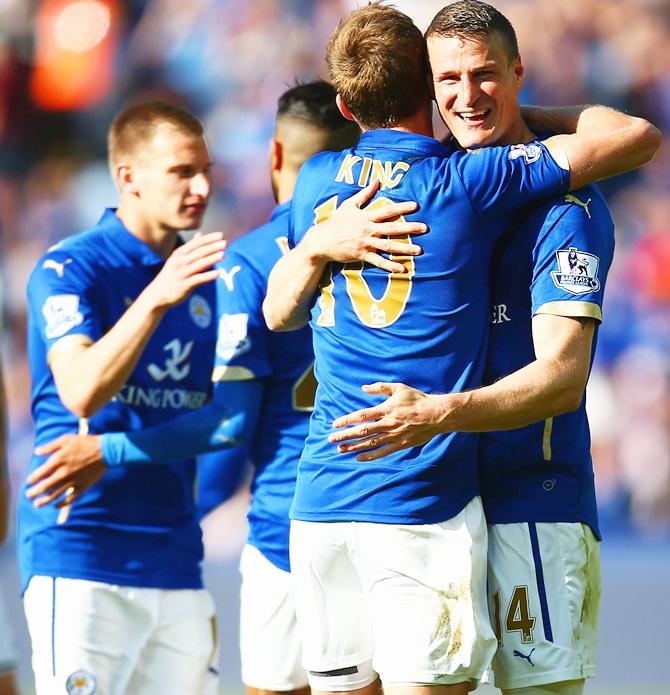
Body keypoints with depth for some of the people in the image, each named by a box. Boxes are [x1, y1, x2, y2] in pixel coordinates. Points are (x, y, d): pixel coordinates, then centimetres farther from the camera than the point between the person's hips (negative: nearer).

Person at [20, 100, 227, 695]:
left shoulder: (205, 279, 13)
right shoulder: (70, 269, -6)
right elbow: (81, 394, -21)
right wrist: (155, 300, -34)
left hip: (175, 556, 6)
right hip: (82, 557, -6)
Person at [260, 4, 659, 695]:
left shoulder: (316, 181, 12)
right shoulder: (466, 182, -4)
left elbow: (278, 313, 27)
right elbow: (636, 137, -3)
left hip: (319, 501, 5)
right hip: (422, 506, -5)